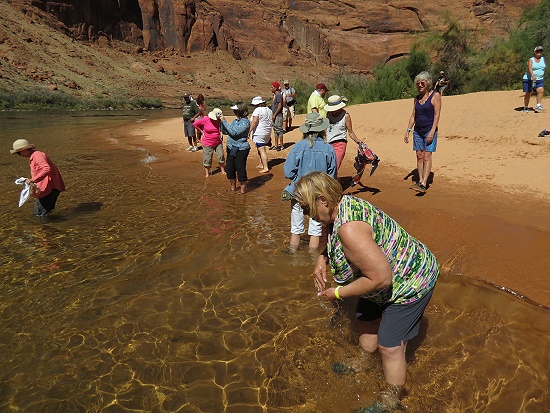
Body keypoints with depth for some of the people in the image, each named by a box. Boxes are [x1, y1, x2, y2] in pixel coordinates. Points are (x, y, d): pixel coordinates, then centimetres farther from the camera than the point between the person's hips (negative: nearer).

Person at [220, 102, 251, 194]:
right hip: (231, 148, 8)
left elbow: (234, 132, -23)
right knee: (229, 169, 14)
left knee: (240, 170, -5)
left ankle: (243, 189, 9)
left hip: (241, 149, -8)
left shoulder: (245, 122, -14)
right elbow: (225, 132, 13)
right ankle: (233, 186, 32)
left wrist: (224, 121, -17)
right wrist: (221, 122, 0)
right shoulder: (235, 120, 11)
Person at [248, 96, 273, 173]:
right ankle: (261, 165, 29)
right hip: (267, 133, 9)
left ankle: (265, 167, -10)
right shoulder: (269, 110, 13)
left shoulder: (257, 110, -13)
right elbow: (271, 121, 21)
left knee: (262, 150, -8)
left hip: (259, 133, -9)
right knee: (261, 149, 21)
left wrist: (250, 131, -19)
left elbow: (254, 121, -21)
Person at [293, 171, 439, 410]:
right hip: (388, 275, 10)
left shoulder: (349, 228, -37)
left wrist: (338, 293, -23)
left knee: (390, 347, 0)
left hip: (411, 281, -10)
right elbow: (335, 241, 15)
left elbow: (381, 278, -35)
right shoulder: (343, 205, -7)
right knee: (366, 320, 24)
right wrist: (322, 258, -4)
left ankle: (390, 402, 24)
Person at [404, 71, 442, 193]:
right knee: (419, 156, 5)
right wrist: (408, 130, 7)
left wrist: (432, 132, -18)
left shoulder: (435, 96, -4)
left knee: (427, 156, -11)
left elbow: (437, 115, -10)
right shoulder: (417, 98, 13)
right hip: (418, 131, 6)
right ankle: (420, 181, 11)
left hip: (429, 130, -6)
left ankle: (423, 184, -18)